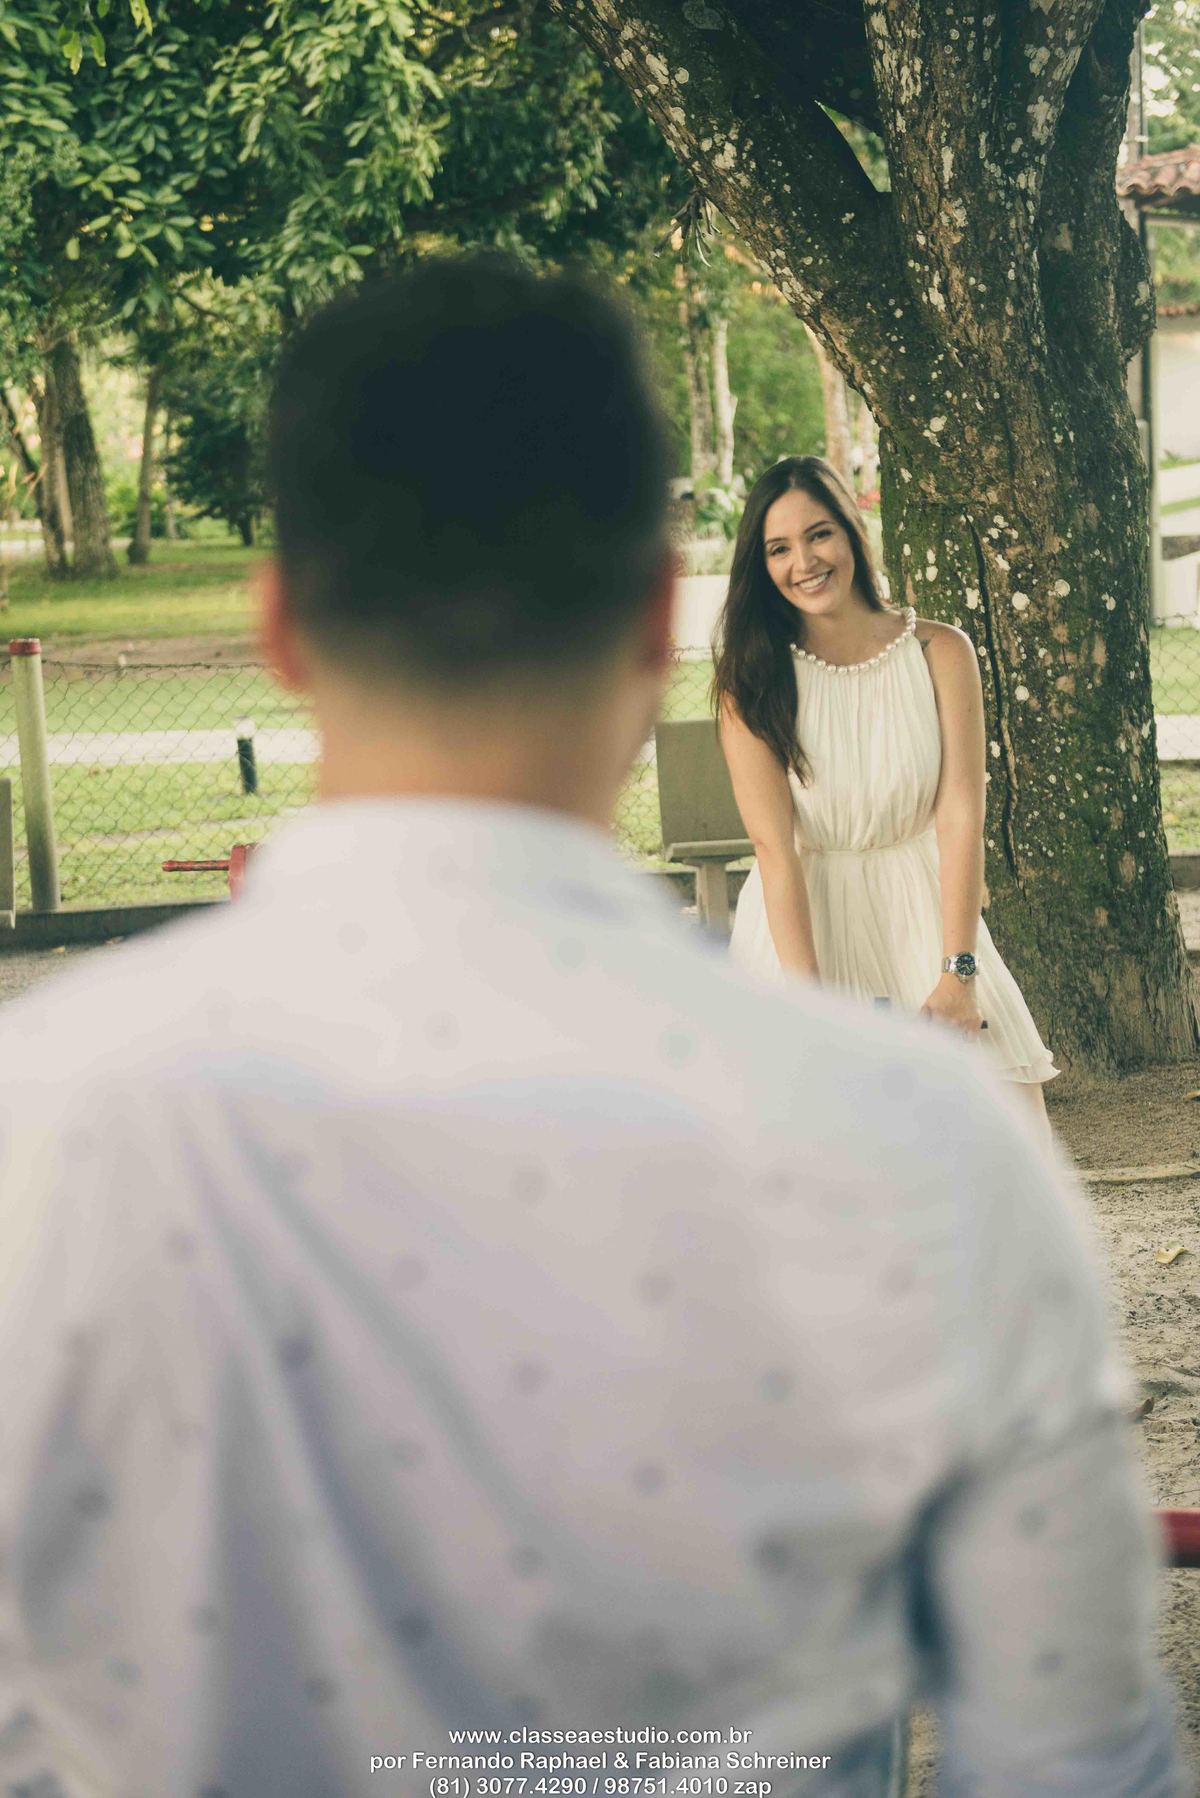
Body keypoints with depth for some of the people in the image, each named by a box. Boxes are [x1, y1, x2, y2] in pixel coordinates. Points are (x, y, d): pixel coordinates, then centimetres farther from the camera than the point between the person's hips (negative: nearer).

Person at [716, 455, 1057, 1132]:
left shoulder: (941, 652, -2)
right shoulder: (751, 681, -4)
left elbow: (960, 819, -7)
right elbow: (775, 849, -12)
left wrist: (957, 975, -15)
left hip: (923, 918, 1)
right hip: (802, 921, -1)